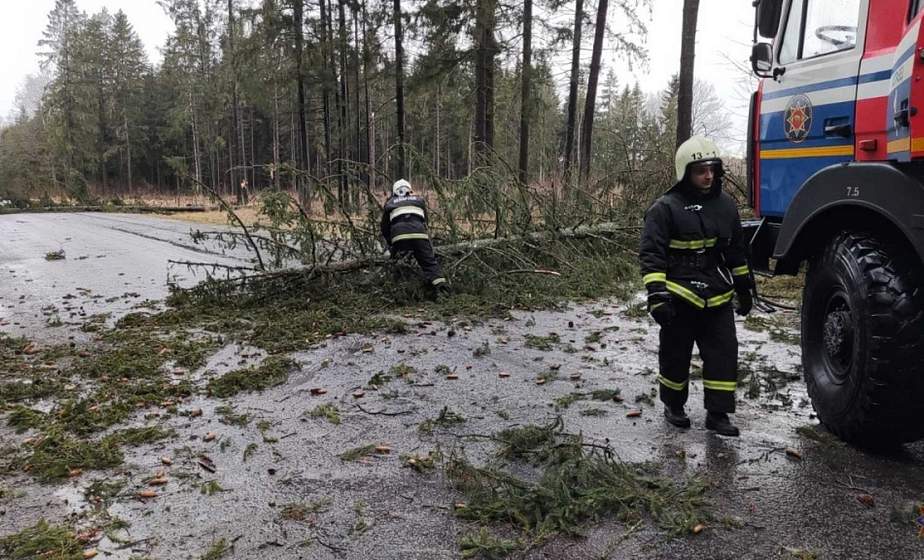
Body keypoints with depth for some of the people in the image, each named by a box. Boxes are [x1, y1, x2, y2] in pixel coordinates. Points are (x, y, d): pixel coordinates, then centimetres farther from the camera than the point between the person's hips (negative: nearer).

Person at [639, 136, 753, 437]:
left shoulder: (726, 205, 9)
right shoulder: (665, 208, -11)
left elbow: (737, 251, 18)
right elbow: (651, 254, -14)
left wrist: (744, 288, 19)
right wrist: (656, 293, -23)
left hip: (718, 299, 5)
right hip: (680, 298, -5)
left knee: (724, 354, 4)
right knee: (676, 356, 8)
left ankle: (718, 413, 14)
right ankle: (673, 406, 28)